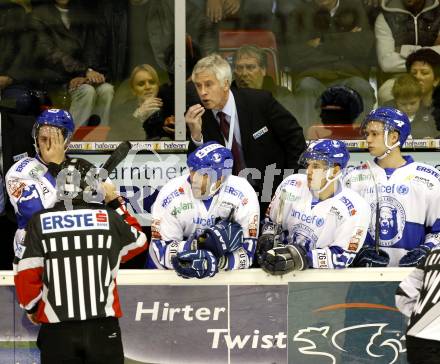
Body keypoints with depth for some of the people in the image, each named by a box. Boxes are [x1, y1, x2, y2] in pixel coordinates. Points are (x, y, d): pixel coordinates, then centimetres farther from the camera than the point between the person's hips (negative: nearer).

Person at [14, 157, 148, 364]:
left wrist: (31, 307, 13)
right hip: (103, 328, 0)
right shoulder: (109, 218, -3)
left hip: (57, 330, 0)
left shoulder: (39, 222, -5)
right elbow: (138, 242, 17)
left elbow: (26, 274, -4)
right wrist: (115, 203, 23)